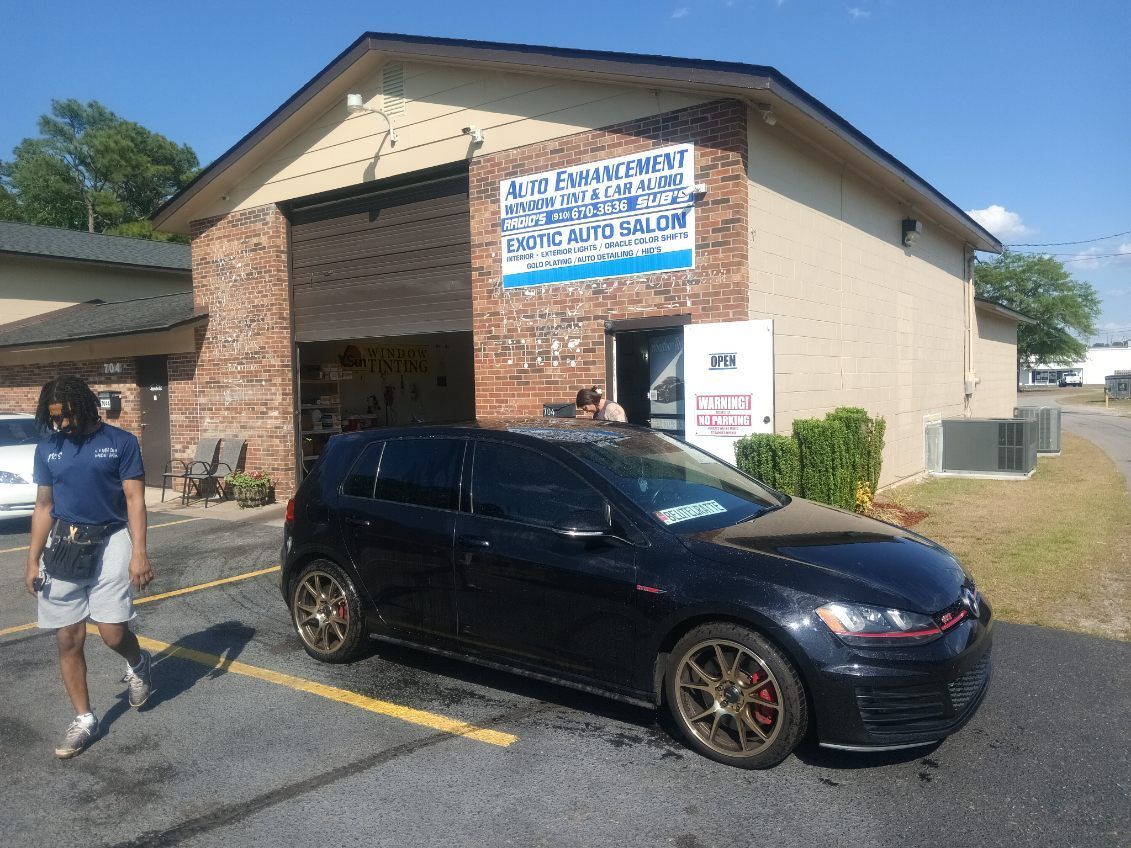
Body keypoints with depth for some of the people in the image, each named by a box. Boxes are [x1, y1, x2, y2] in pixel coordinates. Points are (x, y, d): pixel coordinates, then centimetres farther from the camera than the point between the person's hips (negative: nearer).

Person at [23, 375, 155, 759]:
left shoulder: (120, 442, -4)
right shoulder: (47, 449, 8)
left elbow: (135, 500, -6)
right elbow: (44, 507, 13)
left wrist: (139, 553, -14)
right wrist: (33, 561, 9)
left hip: (109, 542, -4)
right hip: (63, 546, 4)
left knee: (113, 632, -9)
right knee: (68, 639, 5)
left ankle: (138, 664, 26)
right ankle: (84, 719, 19)